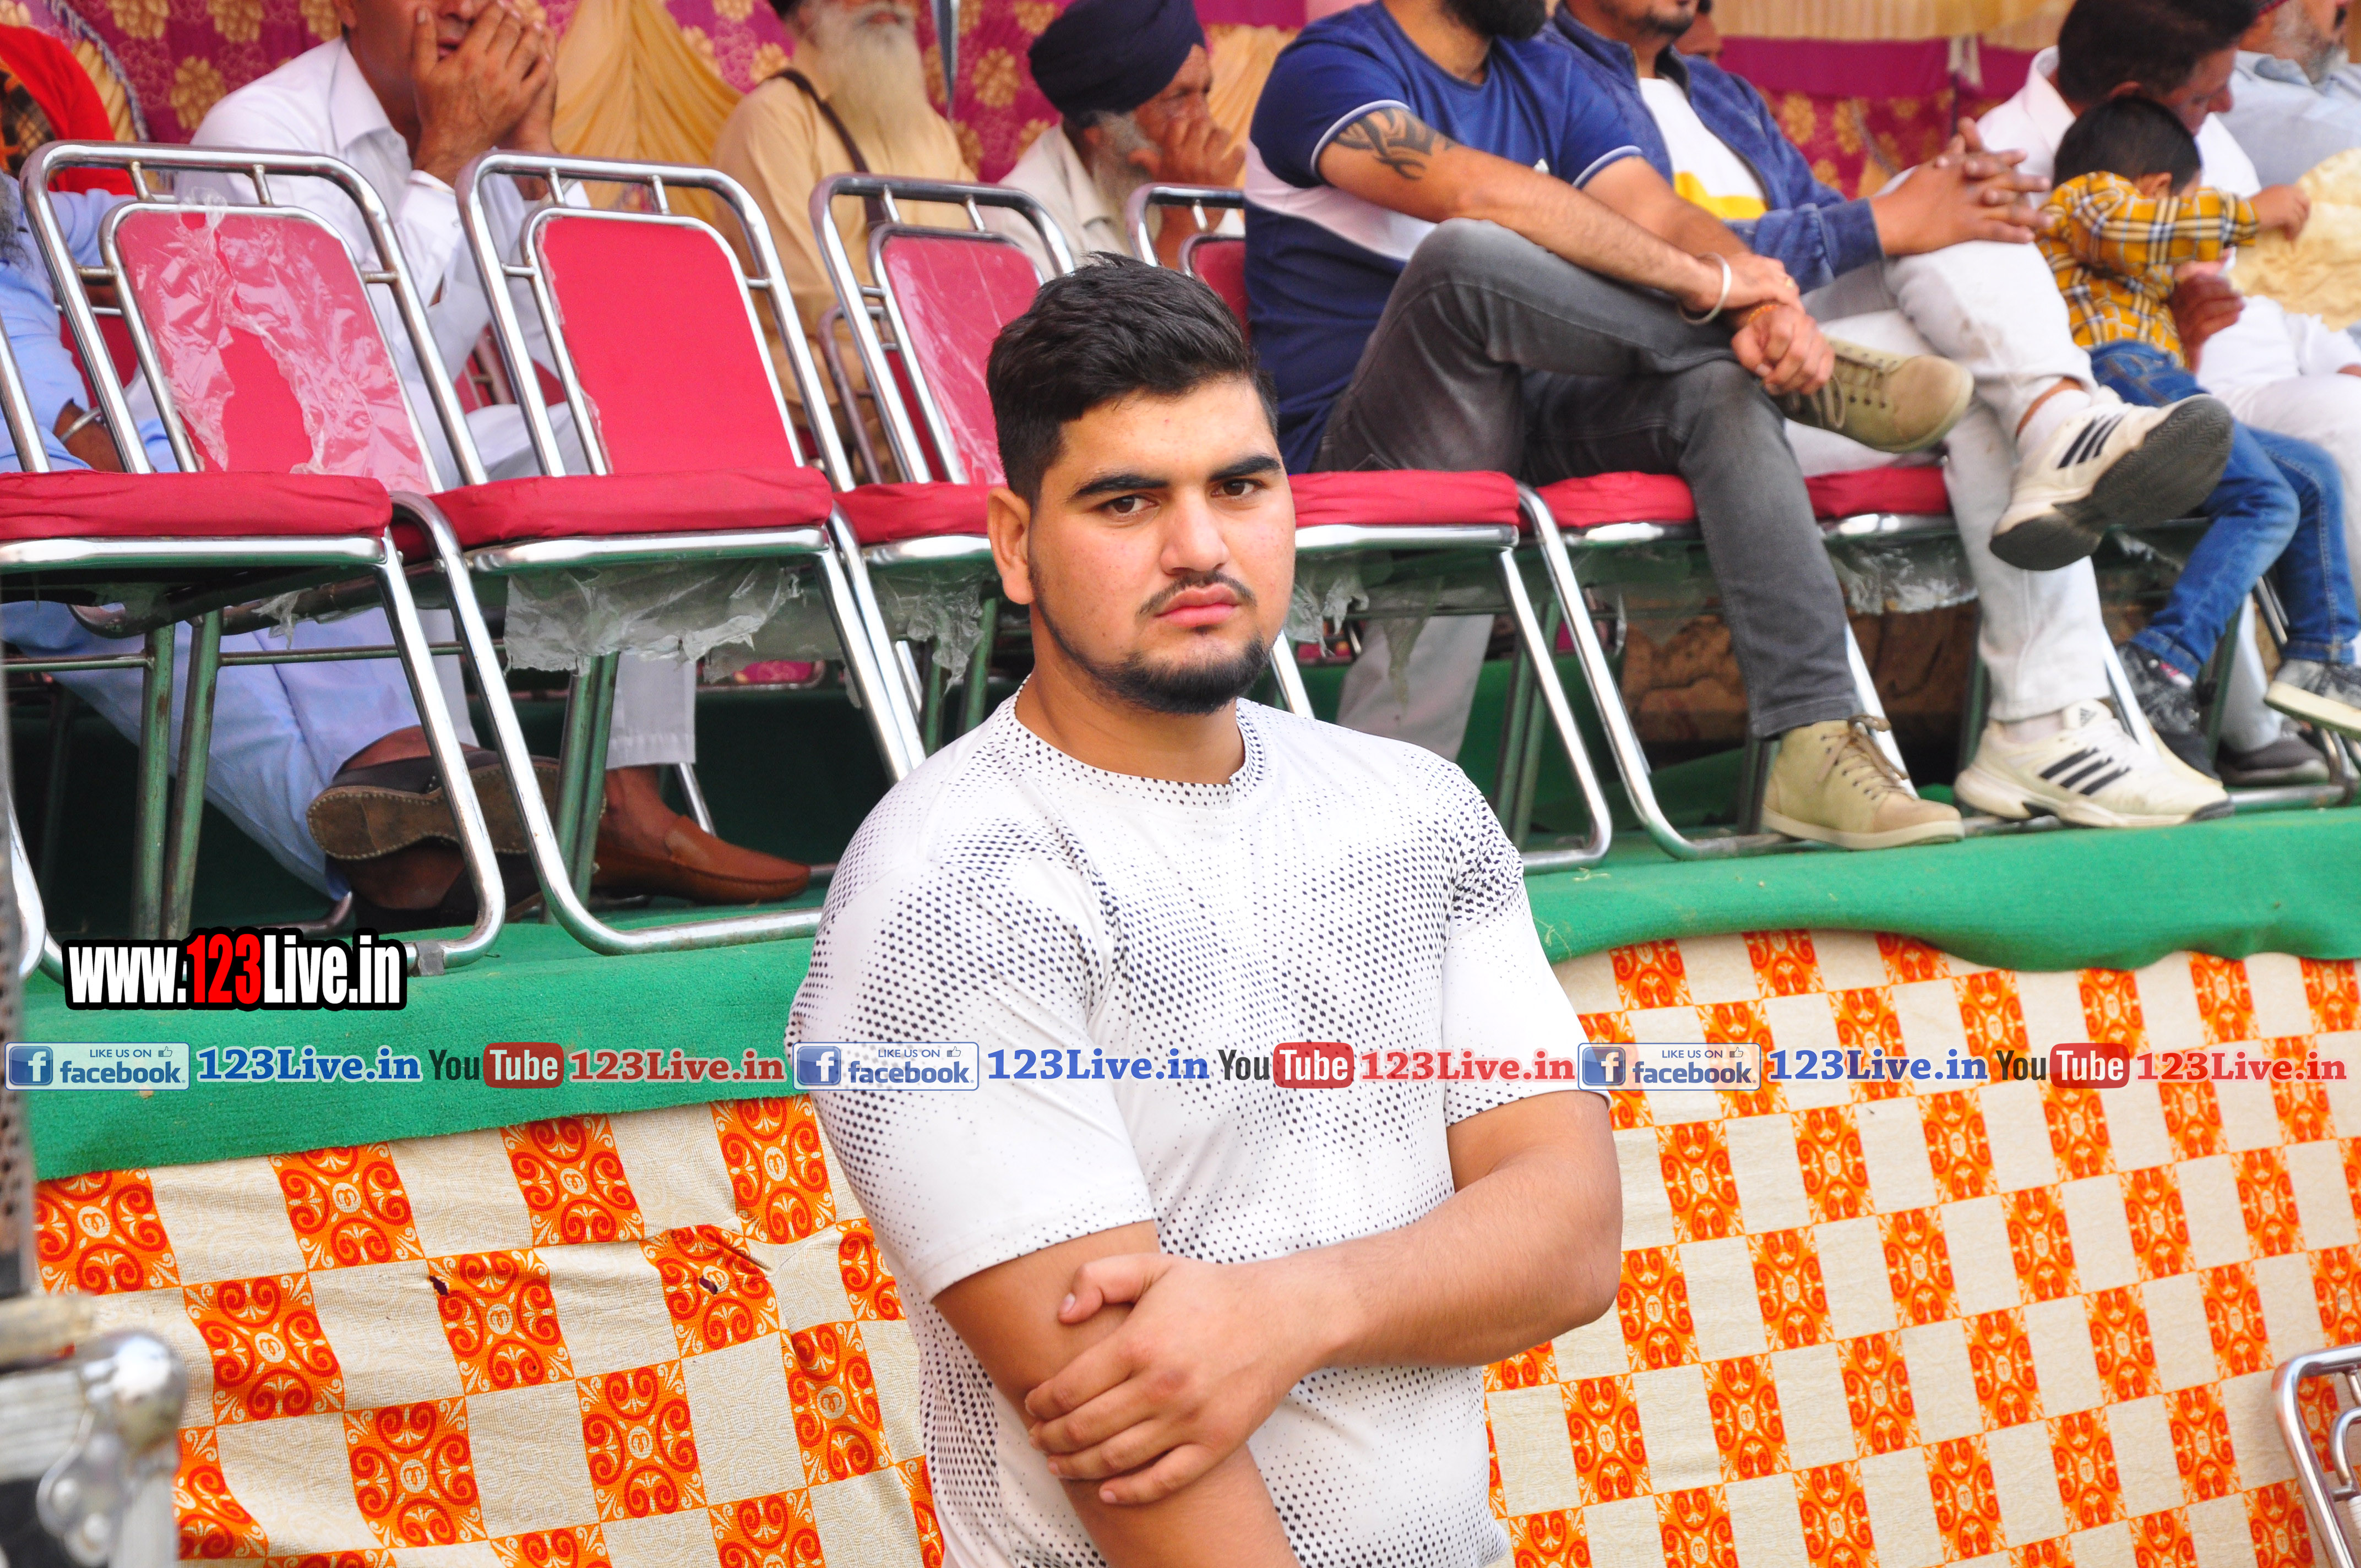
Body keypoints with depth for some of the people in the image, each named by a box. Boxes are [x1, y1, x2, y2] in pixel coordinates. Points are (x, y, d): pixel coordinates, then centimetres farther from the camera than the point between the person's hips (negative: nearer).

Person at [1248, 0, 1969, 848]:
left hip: (1519, 420, 6)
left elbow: (1658, 213, 0)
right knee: (1466, 253, -34)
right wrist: (1713, 283, -25)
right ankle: (1810, 372, -15)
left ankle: (1818, 744, -27)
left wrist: (1769, 302, -23)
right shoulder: (1329, 68, -10)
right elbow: (1481, 194, -27)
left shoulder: (1542, 73, 15)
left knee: (1720, 388, -22)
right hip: (1357, 450, -6)